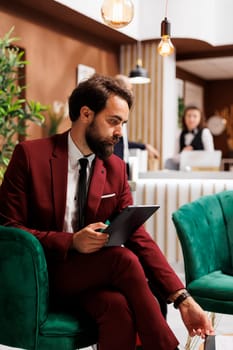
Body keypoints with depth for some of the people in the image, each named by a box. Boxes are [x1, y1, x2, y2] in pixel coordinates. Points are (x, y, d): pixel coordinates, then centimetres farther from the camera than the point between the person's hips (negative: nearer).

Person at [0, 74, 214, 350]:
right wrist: (71, 242, -22)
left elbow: (138, 236, 0)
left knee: (119, 308, -33)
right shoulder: (30, 155, -8)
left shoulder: (116, 168, 4)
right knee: (124, 259, -28)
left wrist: (182, 298, -10)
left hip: (91, 273, 3)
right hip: (40, 274, -3)